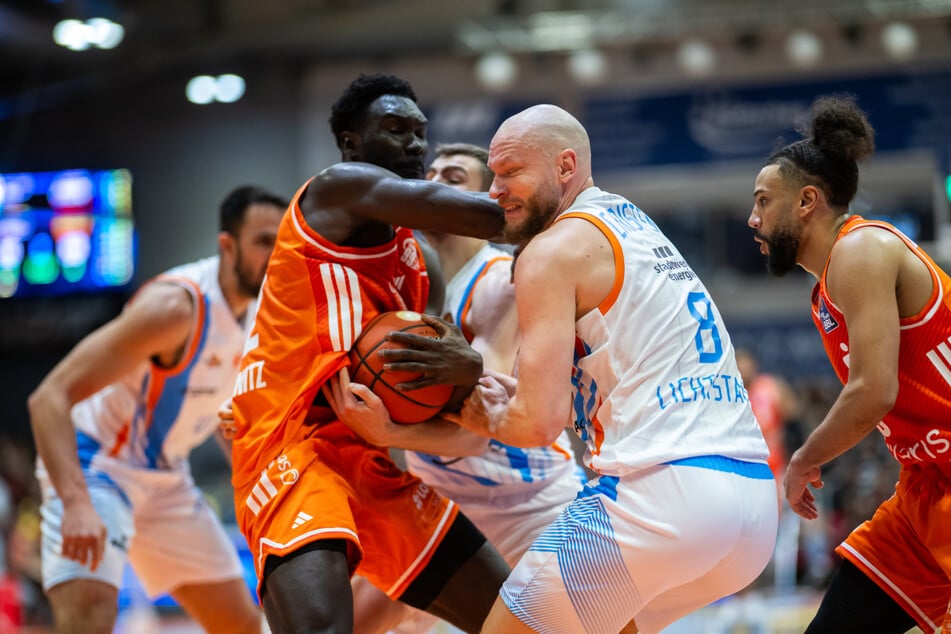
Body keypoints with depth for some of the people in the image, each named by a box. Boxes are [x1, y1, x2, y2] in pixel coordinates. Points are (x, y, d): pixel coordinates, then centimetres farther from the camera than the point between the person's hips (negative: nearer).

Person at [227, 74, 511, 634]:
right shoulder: (340, 188, -5)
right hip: (295, 448, -10)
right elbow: (479, 214, -18)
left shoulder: (413, 258, 19)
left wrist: (463, 372, -8)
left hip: (375, 465, 10)